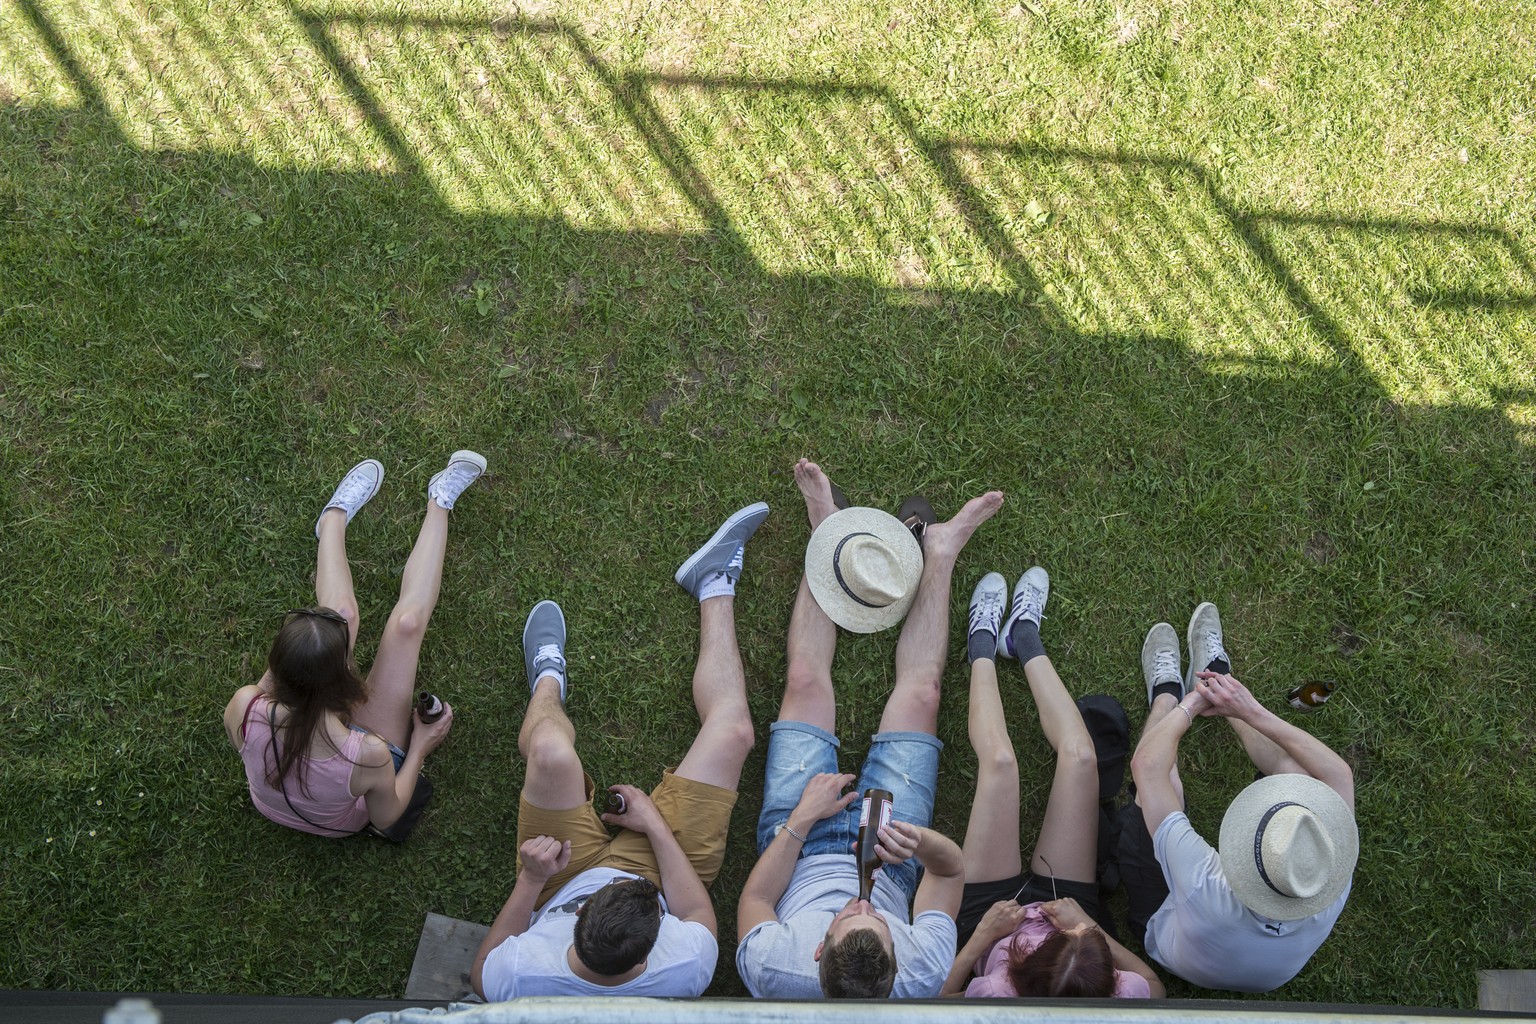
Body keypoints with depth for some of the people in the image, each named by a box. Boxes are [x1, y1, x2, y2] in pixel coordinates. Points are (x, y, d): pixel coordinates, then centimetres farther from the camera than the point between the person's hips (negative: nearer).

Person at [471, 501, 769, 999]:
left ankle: (548, 679, 20)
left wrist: (529, 882, -30)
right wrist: (656, 825, -17)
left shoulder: (521, 978, -41)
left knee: (549, 747, -23)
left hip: (562, 879, 0)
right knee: (731, 731, -12)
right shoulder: (687, 972, -41)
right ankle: (714, 585, 16)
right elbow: (701, 918, -18)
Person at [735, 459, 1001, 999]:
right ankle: (940, 550, 24)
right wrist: (921, 841, -48)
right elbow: (952, 868, -25)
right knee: (919, 694, -2)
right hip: (890, 862, 0)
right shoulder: (922, 976, -41)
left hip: (798, 841, 0)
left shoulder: (770, 972, -45)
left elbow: (753, 902, -22)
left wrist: (799, 823, -26)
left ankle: (827, 529, 23)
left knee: (806, 683, -2)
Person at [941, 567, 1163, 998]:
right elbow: (1156, 986, -14)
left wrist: (981, 938, -32)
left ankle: (984, 645, 24)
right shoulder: (1116, 997, -39)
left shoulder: (997, 998, -46)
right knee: (1079, 756, -8)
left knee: (998, 760, -11)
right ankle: (1025, 638, 23)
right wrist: (1093, 928, -27)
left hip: (990, 906, -1)